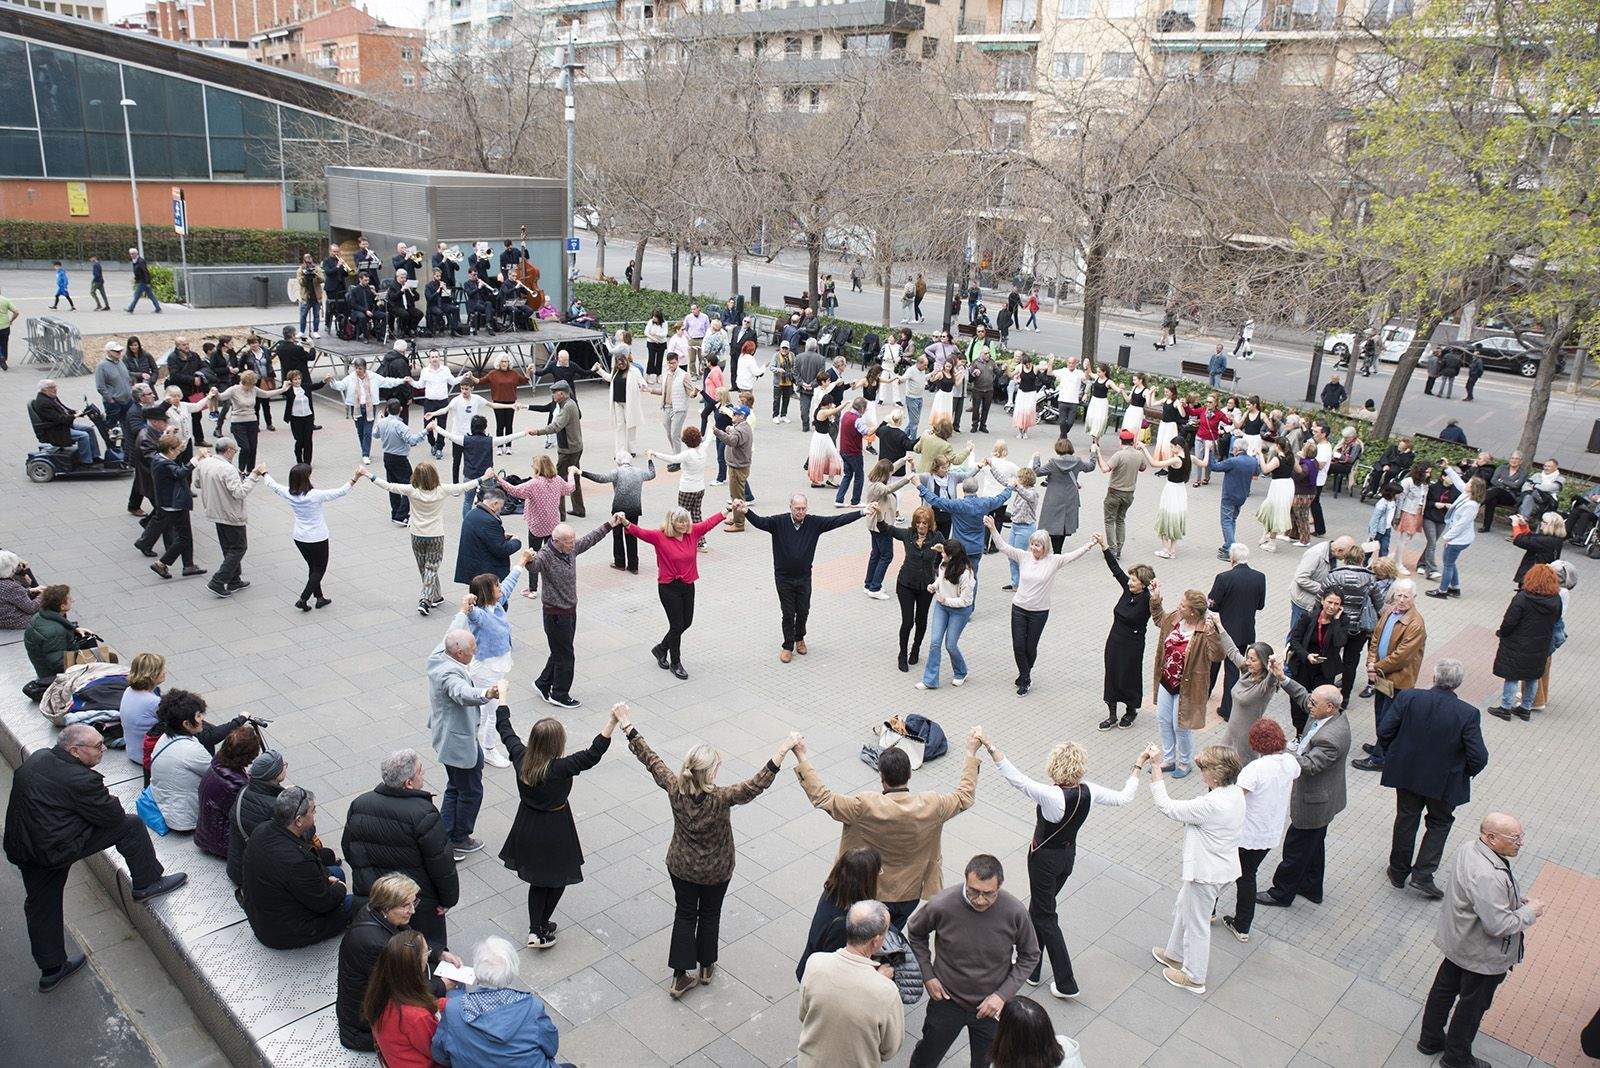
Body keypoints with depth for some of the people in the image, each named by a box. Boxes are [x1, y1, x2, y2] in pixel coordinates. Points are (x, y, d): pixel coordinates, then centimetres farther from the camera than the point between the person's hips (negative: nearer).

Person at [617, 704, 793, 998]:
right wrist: (784, 749, -42)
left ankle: (681, 978, 25)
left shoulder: (675, 790, -25)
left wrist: (627, 726, -8)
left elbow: (650, 759, -16)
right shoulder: (721, 799, -35)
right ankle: (706, 968, 41)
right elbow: (758, 784, -39)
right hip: (716, 871, -2)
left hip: (681, 866, 2)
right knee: (709, 914, 22)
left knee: (684, 915, 19)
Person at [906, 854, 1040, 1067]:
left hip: (992, 1006, 0)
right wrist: (927, 975, -8)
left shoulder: (1015, 913, -25)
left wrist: (1003, 994, -13)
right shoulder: (941, 905, -26)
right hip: (947, 1000, 0)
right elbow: (915, 933, -3)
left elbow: (1029, 956, -6)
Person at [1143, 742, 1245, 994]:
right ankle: (1176, 954, 50)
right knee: (1182, 908, 29)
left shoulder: (1211, 805, -35)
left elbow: (1166, 806, -27)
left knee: (1197, 924, 13)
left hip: (1207, 873, -9)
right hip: (1220, 866, 9)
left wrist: (1155, 767, -25)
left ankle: (1194, 977, 34)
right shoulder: (1235, 792, -8)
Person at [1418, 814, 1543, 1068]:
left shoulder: (1468, 849, -8)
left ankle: (1430, 1039, 43)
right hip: (1483, 956, -8)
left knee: (1444, 989, 24)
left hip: (1457, 940, 9)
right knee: (1473, 1004, 15)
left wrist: (1517, 900, 0)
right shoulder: (1488, 876, -37)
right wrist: (1529, 912, -17)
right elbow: (1498, 925, -33)